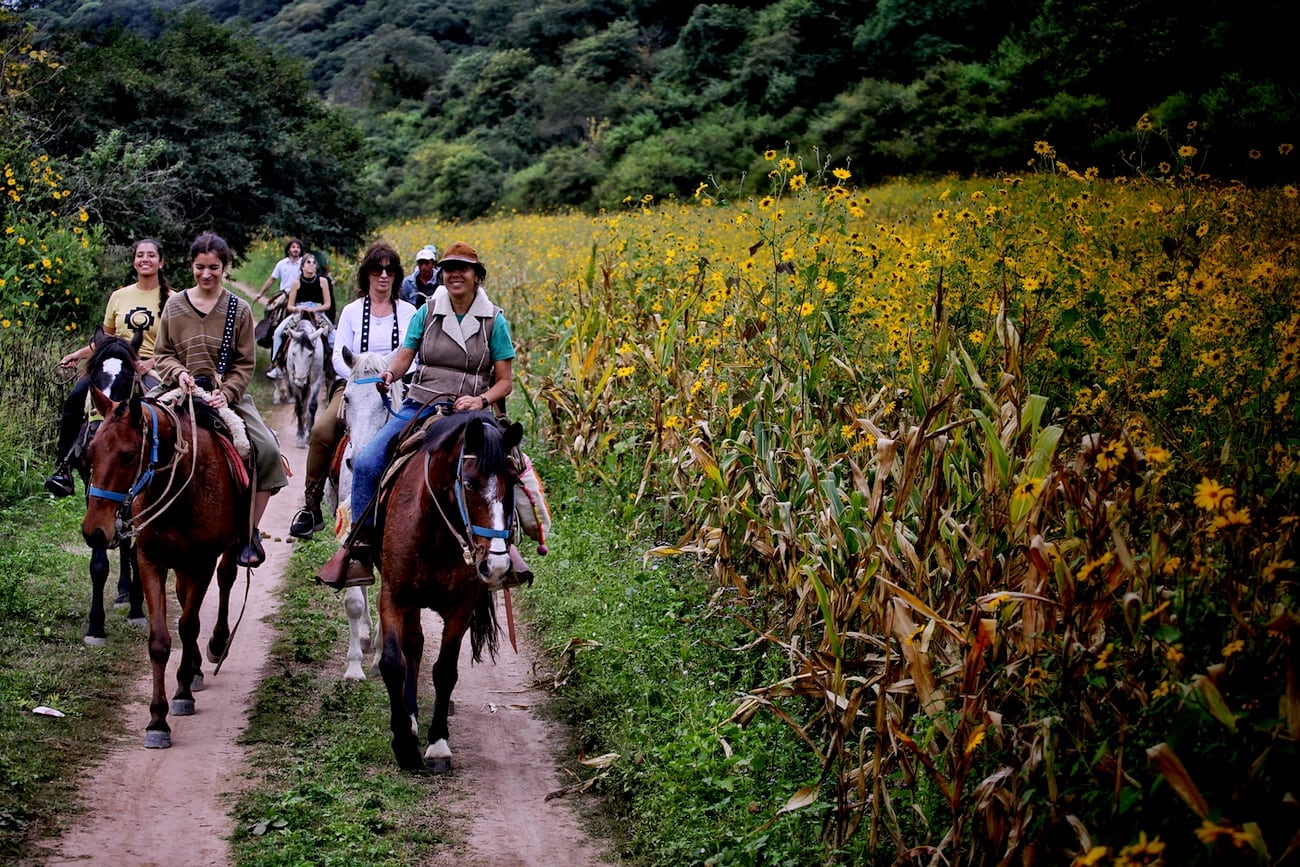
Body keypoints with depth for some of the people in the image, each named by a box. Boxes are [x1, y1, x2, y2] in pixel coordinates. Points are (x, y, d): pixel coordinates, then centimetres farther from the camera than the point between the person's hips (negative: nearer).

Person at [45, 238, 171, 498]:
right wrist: (79, 354, 12)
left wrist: (151, 363, -16)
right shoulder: (119, 297, 15)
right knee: (74, 400, -22)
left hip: (152, 371, -4)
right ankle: (63, 468, -18)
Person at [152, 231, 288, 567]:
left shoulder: (239, 310, 3)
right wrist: (178, 373, -12)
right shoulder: (175, 306, 7)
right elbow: (161, 354, 10)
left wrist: (225, 393, -15)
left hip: (228, 395, 0)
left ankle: (251, 532, -8)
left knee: (268, 449, -20)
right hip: (184, 393, 1)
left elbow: (246, 364, 2)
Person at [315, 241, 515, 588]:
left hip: (465, 416, -2)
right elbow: (404, 358, 5)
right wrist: (389, 374, -18)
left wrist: (482, 400, -14)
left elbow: (505, 381, 5)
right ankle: (359, 550, -14)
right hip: (418, 407, 2)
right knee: (366, 463, -20)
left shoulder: (494, 321, 5)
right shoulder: (427, 313, 10)